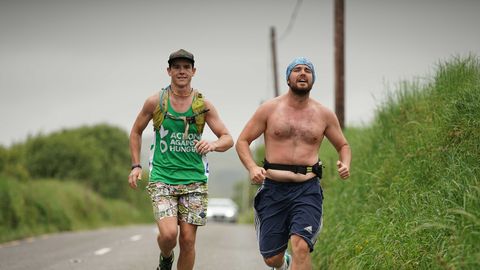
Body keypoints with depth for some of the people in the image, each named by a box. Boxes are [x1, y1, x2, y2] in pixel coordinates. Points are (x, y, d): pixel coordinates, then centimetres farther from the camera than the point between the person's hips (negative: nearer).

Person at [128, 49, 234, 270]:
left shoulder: (203, 105, 2)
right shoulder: (155, 102, 0)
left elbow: (228, 139, 3)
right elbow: (136, 131, 16)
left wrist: (213, 145, -19)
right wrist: (136, 166, 7)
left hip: (194, 179, 1)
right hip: (162, 178, -1)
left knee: (188, 239, -1)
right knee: (169, 233, -17)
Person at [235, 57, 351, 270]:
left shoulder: (324, 115, 7)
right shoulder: (269, 109, 4)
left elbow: (343, 146, 20)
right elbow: (242, 141, 6)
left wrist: (345, 164, -3)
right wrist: (252, 168, -13)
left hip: (307, 189, 0)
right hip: (273, 188, 1)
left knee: (301, 246, -23)